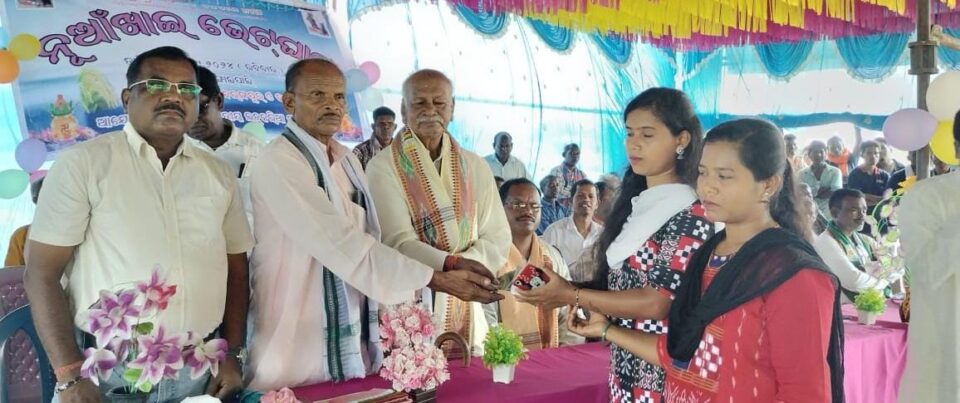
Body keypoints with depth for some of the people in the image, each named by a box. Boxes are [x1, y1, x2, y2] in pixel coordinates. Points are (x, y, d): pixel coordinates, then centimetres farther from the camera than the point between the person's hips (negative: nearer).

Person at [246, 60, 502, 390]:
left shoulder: (348, 161, 10)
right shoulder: (278, 162, -17)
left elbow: (368, 242, 9)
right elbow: (344, 245, -24)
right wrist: (437, 279, -23)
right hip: (299, 349, -7)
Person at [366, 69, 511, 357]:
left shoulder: (475, 167, 8)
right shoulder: (383, 167, -6)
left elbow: (497, 236, 3)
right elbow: (398, 241, -16)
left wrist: (463, 269, -15)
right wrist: (453, 264, -31)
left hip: (464, 309, 4)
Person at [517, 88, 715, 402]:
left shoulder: (691, 216, -15)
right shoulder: (633, 205, 8)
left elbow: (658, 302, -20)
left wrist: (572, 296, -18)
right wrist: (571, 287, -7)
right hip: (624, 363, 7)